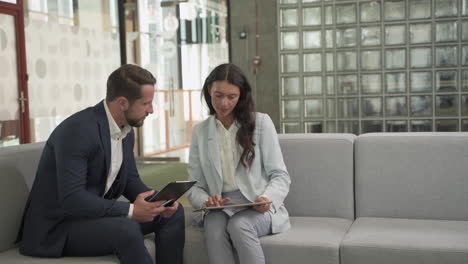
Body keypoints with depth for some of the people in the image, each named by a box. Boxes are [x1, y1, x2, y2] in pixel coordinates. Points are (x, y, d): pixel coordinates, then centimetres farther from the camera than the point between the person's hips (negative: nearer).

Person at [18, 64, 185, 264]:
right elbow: (71, 199, -30)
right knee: (126, 229, -34)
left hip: (97, 214, 9)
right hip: (57, 227, -9)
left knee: (173, 212, 0)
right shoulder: (77, 130, -26)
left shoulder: (127, 130, 2)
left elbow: (130, 179, 11)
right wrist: (130, 210, -28)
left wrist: (158, 201, -9)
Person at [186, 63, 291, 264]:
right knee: (214, 231, -33)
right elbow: (194, 185, 8)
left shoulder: (261, 122, 1)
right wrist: (206, 200, -16)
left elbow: (280, 175, 0)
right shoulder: (200, 131, 9)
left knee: (239, 225, -35)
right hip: (221, 208, 2)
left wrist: (268, 198, -22)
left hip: (258, 206, -2)